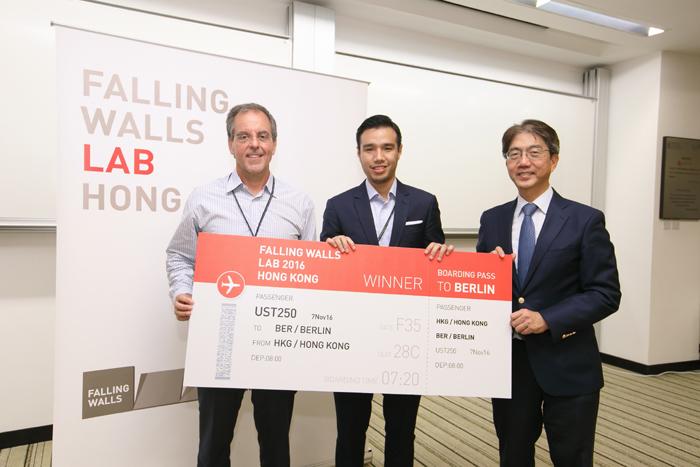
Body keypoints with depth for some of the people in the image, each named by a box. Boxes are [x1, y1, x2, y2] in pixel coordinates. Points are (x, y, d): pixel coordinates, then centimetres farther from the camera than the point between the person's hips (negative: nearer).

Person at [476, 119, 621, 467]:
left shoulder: (585, 220, -6)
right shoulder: (492, 220, 5)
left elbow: (606, 294, -9)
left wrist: (548, 319, -20)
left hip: (567, 365, -3)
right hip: (507, 361, 3)